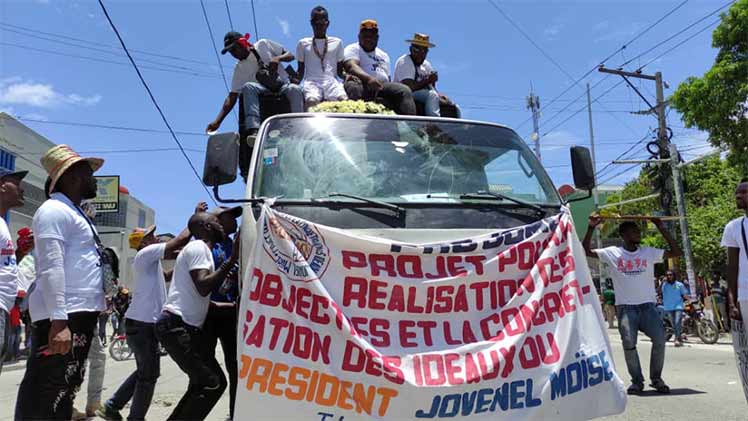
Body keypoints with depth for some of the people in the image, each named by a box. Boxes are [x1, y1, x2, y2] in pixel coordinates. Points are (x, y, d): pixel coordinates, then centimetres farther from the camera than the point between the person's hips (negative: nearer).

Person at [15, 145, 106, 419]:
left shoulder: (74, 213, 21)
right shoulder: (54, 210, -10)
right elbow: (51, 268, -20)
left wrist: (111, 289, 21)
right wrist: (58, 321, -26)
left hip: (80, 315, 10)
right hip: (62, 318, -10)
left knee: (64, 392, 16)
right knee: (45, 395, -7)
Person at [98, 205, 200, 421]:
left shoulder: (150, 258, 17)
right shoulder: (145, 253, -12)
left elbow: (177, 251, 14)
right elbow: (180, 240, -17)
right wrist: (197, 215, -7)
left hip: (142, 322, 10)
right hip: (142, 324, -10)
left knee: (144, 372, 20)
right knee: (149, 374, 0)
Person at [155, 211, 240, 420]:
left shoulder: (200, 249, 23)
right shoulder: (198, 247, -8)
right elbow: (203, 287, -22)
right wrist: (233, 258, -19)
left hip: (186, 327, 10)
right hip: (176, 326, -10)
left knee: (203, 383, 11)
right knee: (211, 383, -14)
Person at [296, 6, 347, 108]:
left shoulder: (337, 42, 19)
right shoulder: (303, 43, 18)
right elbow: (301, 69, 18)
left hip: (331, 81, 1)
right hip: (312, 81, -1)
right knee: (312, 101, -37)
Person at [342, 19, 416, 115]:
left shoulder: (384, 55, 30)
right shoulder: (352, 49, 9)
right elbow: (351, 66, -13)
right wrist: (369, 78, -33)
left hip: (382, 86, 5)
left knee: (404, 90, -21)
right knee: (353, 84, -38)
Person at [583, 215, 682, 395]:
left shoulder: (649, 252, 10)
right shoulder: (612, 252, 4)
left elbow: (676, 252, 7)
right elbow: (586, 251, 2)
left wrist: (662, 228, 3)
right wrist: (591, 227, -5)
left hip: (648, 305, 2)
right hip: (625, 307, -2)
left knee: (660, 340, -12)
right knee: (629, 344, -10)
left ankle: (656, 378, 11)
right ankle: (637, 381, 10)